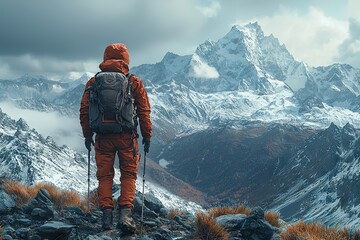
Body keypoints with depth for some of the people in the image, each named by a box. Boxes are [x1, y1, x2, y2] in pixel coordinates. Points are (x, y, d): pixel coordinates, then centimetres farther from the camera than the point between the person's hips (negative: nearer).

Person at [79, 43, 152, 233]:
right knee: (128, 175, 7)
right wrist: (147, 136, 8)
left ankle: (107, 216, 5)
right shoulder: (134, 82, 0)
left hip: (103, 137, 1)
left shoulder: (94, 82, 4)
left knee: (105, 176, 10)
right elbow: (144, 112, -1)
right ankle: (125, 214, -7)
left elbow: (84, 110, 5)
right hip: (127, 137, -1)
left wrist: (87, 135, 15)